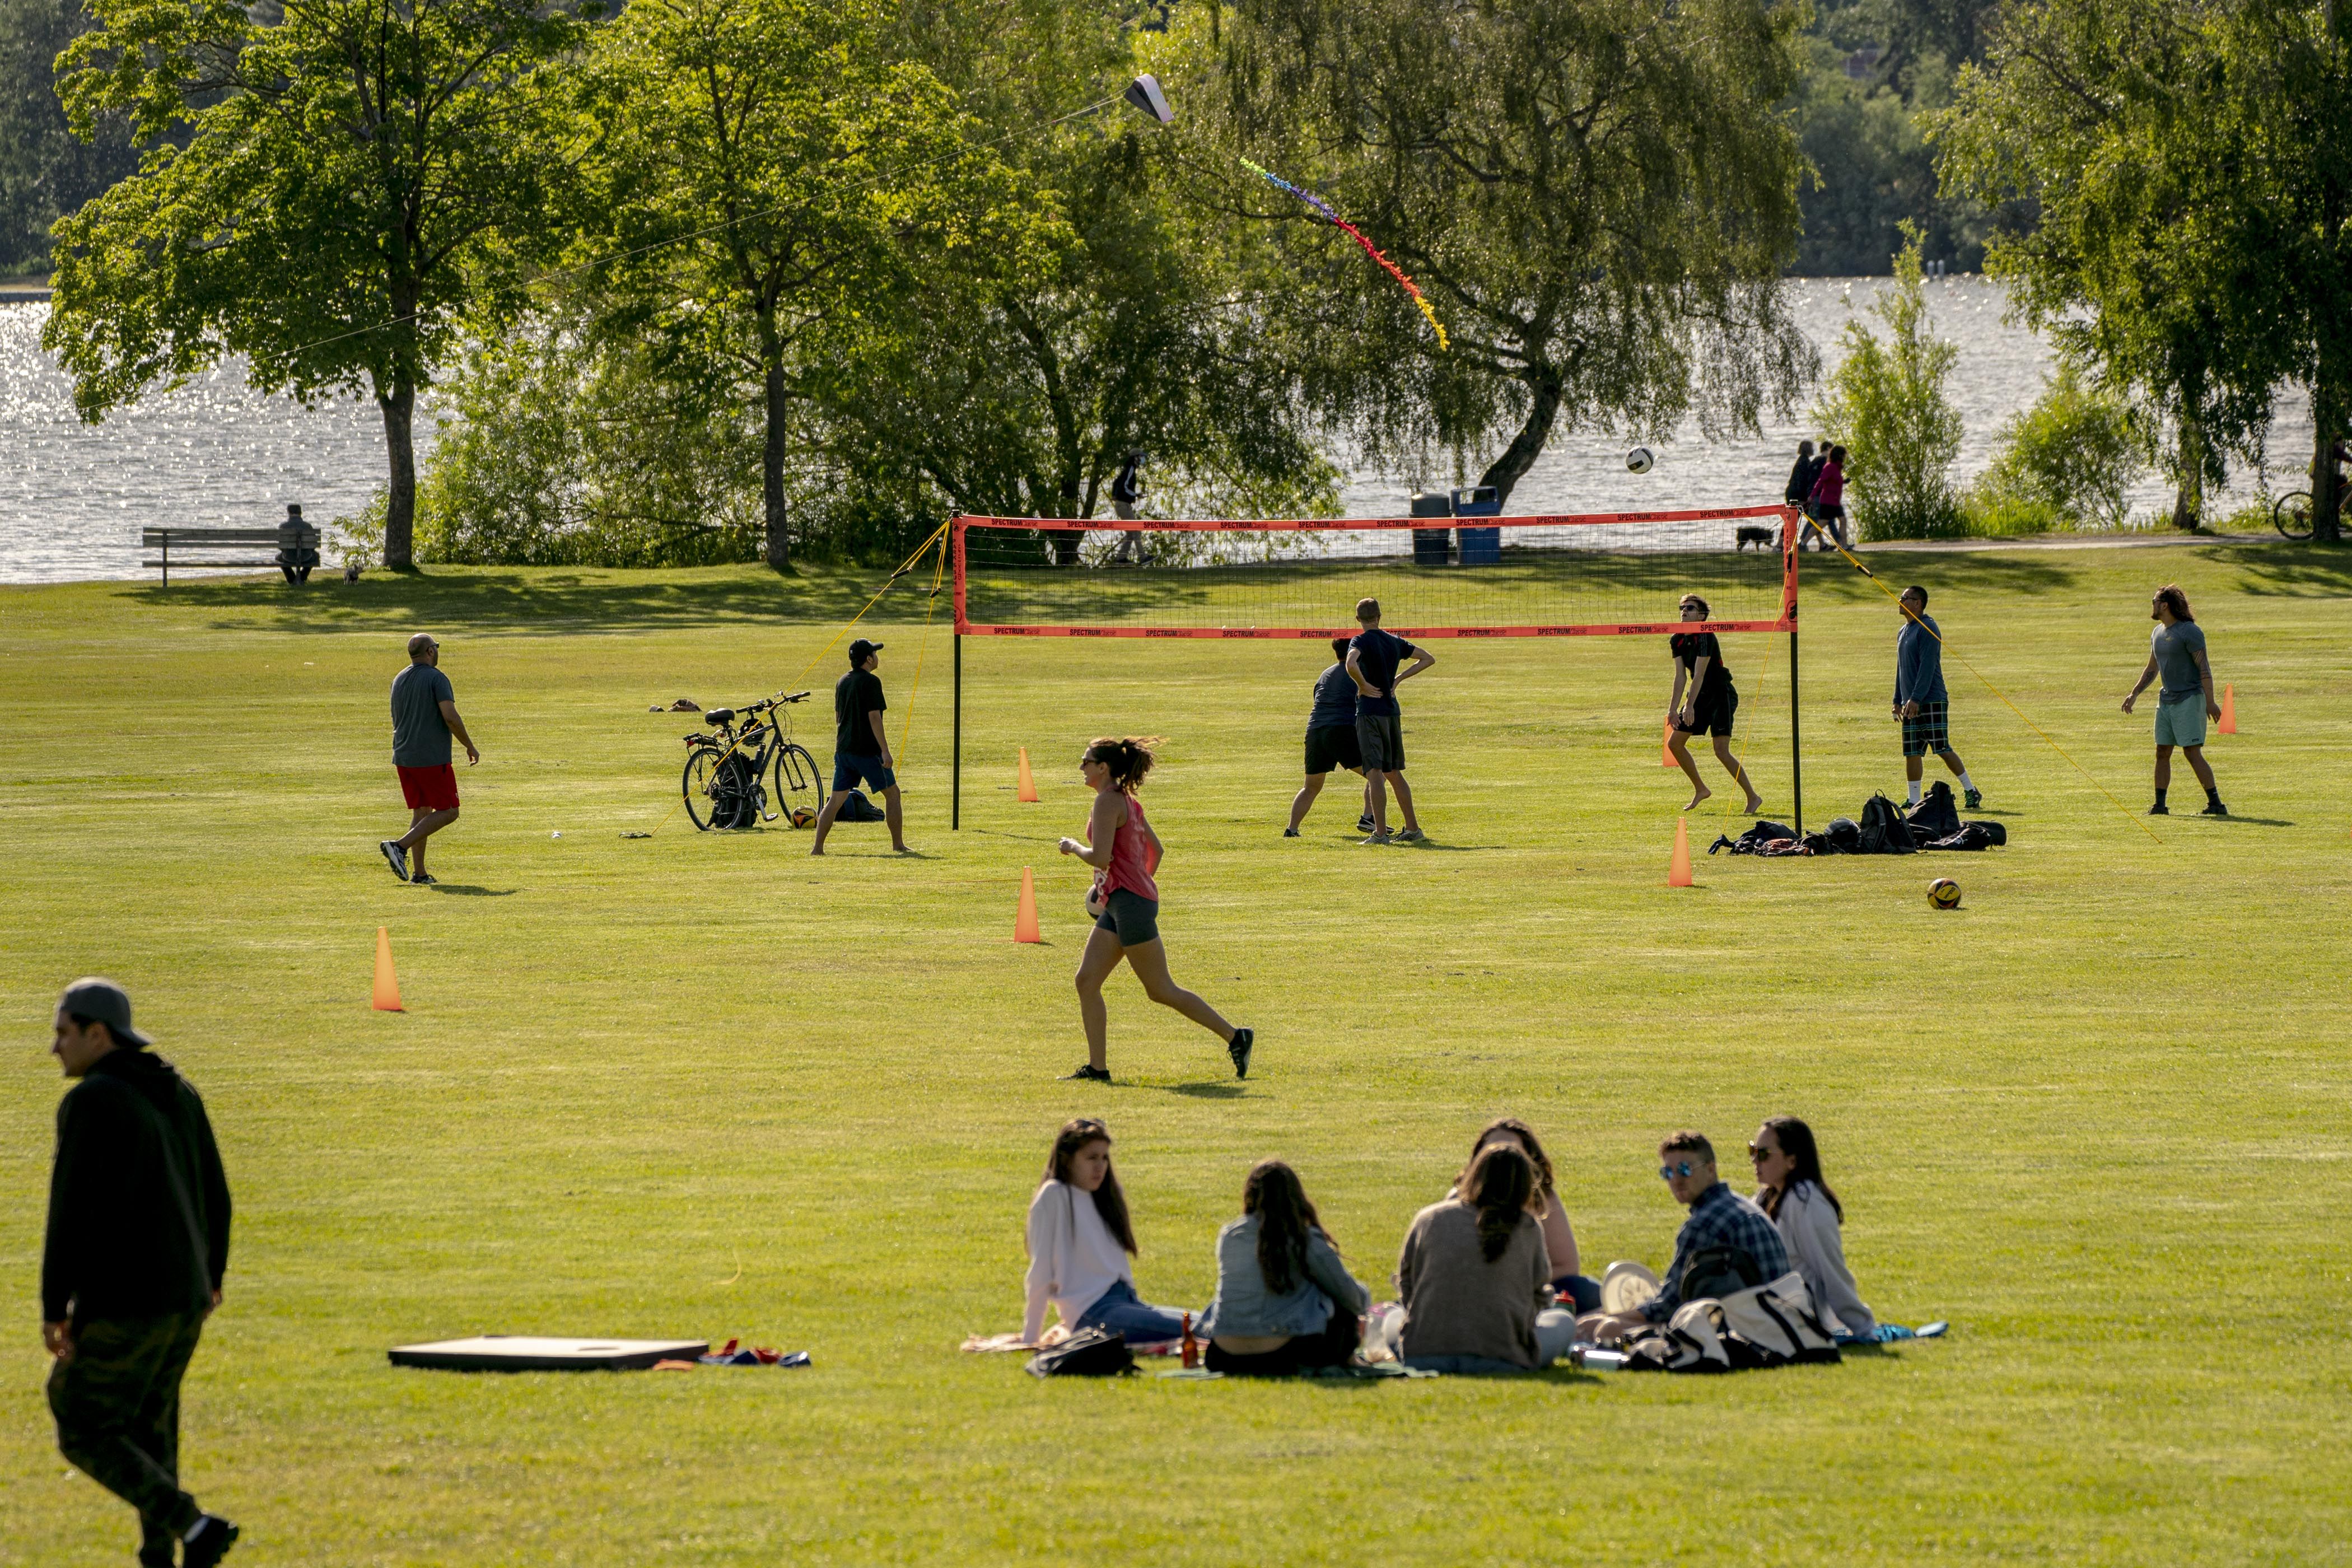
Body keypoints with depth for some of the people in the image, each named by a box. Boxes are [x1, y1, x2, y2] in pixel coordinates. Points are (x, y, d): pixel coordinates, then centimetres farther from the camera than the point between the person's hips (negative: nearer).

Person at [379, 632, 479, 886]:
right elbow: (450, 717, -18)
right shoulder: (436, 678, -11)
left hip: (403, 758, 8)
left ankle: (418, 872, 6)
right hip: (432, 758, -8)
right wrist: (470, 747, -7)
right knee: (447, 811, -1)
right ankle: (400, 846, -16)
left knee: (421, 811, 13)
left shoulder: (398, 681, 13)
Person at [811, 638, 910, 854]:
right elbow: (874, 717, -17)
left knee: (836, 800, 6)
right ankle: (898, 844, 9)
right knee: (892, 793, 8)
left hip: (843, 751, 7)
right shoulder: (871, 682, -11)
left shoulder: (842, 682, 13)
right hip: (868, 751, -7)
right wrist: (885, 751, -18)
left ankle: (817, 847, -2)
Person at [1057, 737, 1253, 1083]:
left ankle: (1235, 1038, 0)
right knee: (1086, 982, 4)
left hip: (1131, 901, -10)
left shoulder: (1108, 801, -13)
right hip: (1117, 904, 10)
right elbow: (1155, 849, 23)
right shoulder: (1128, 801, 15)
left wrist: (1073, 846, -4)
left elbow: (1100, 857, -21)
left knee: (1161, 991, -5)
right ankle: (1097, 1068, 3)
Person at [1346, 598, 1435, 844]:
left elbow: (1351, 664, -29)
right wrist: (1400, 678, 15)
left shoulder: (1361, 641, -8)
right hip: (1393, 711, 6)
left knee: (1375, 773, -10)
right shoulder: (1395, 642, 11)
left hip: (1370, 711, -6)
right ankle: (1413, 829, 18)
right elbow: (1428, 659, 21)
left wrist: (1364, 686, -13)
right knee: (1393, 773, 16)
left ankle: (1380, 832, -17)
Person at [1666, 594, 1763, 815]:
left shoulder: (1705, 637, -20)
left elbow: (1699, 675, -25)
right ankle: (1701, 790, 24)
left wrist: (1689, 705, -30)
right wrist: (1673, 708, -4)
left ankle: (1753, 797, -6)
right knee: (1674, 743, 8)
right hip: (1701, 697, 9)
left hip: (1721, 696, -9)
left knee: (1721, 751, -16)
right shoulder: (1677, 641, 4)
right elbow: (1681, 676, 3)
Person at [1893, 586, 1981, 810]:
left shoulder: (1927, 629, -11)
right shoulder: (1904, 632, 18)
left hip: (1932, 702, -8)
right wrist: (1898, 700, 19)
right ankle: (1914, 801, 7)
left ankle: (1971, 792, 3)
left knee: (1943, 749, -7)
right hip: (1912, 705, 8)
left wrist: (1916, 699, -23)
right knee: (1911, 753, 4)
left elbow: (1928, 666, -18)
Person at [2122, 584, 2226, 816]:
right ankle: (2160, 805, 11)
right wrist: (2134, 695, 18)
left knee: (2192, 752, -12)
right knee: (2162, 752, 6)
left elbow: (2204, 669, -15)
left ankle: (2216, 803, -9)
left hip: (2190, 700, -8)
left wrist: (2210, 702, -20)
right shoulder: (2158, 633, 14)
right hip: (2166, 700, 8)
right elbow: (2152, 670, 25)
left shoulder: (2189, 632, -12)